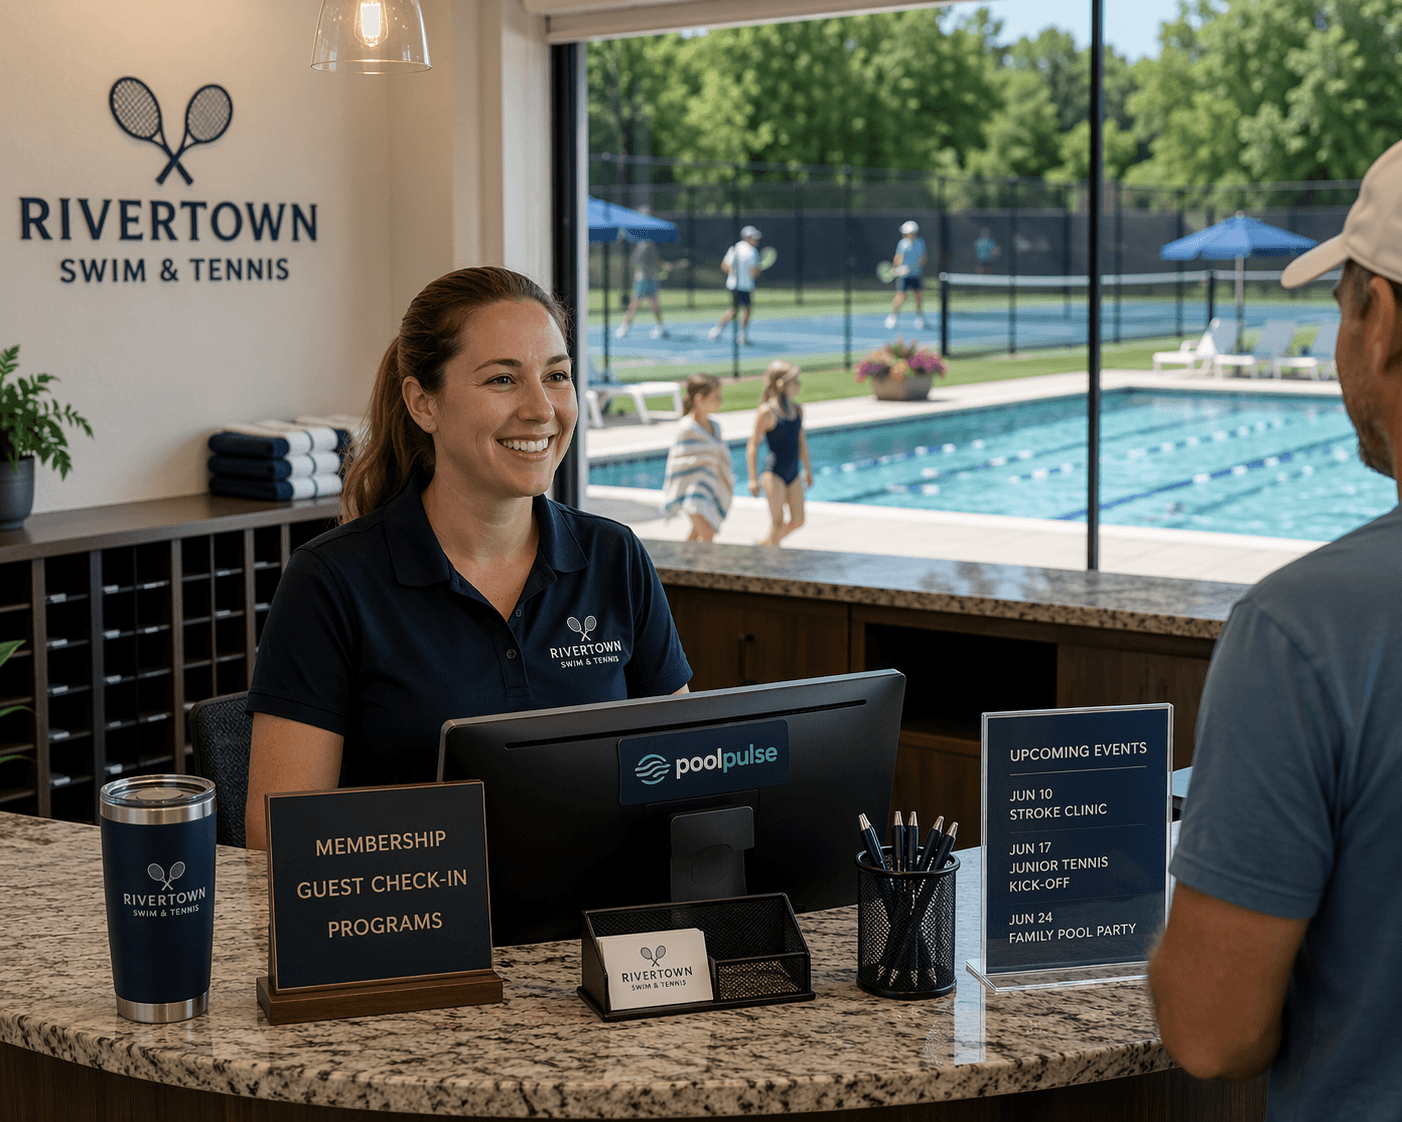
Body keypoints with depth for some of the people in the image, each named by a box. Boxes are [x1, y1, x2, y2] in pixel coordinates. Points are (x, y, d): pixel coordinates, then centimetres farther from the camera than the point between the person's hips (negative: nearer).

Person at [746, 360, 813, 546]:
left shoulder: (797, 409, 8)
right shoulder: (767, 412, -13)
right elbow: (753, 444, -10)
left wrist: (807, 468, 21)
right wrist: (753, 478, -13)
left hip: (793, 473, 7)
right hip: (774, 473, -7)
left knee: (798, 520, 7)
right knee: (778, 521, -6)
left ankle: (764, 543, 26)